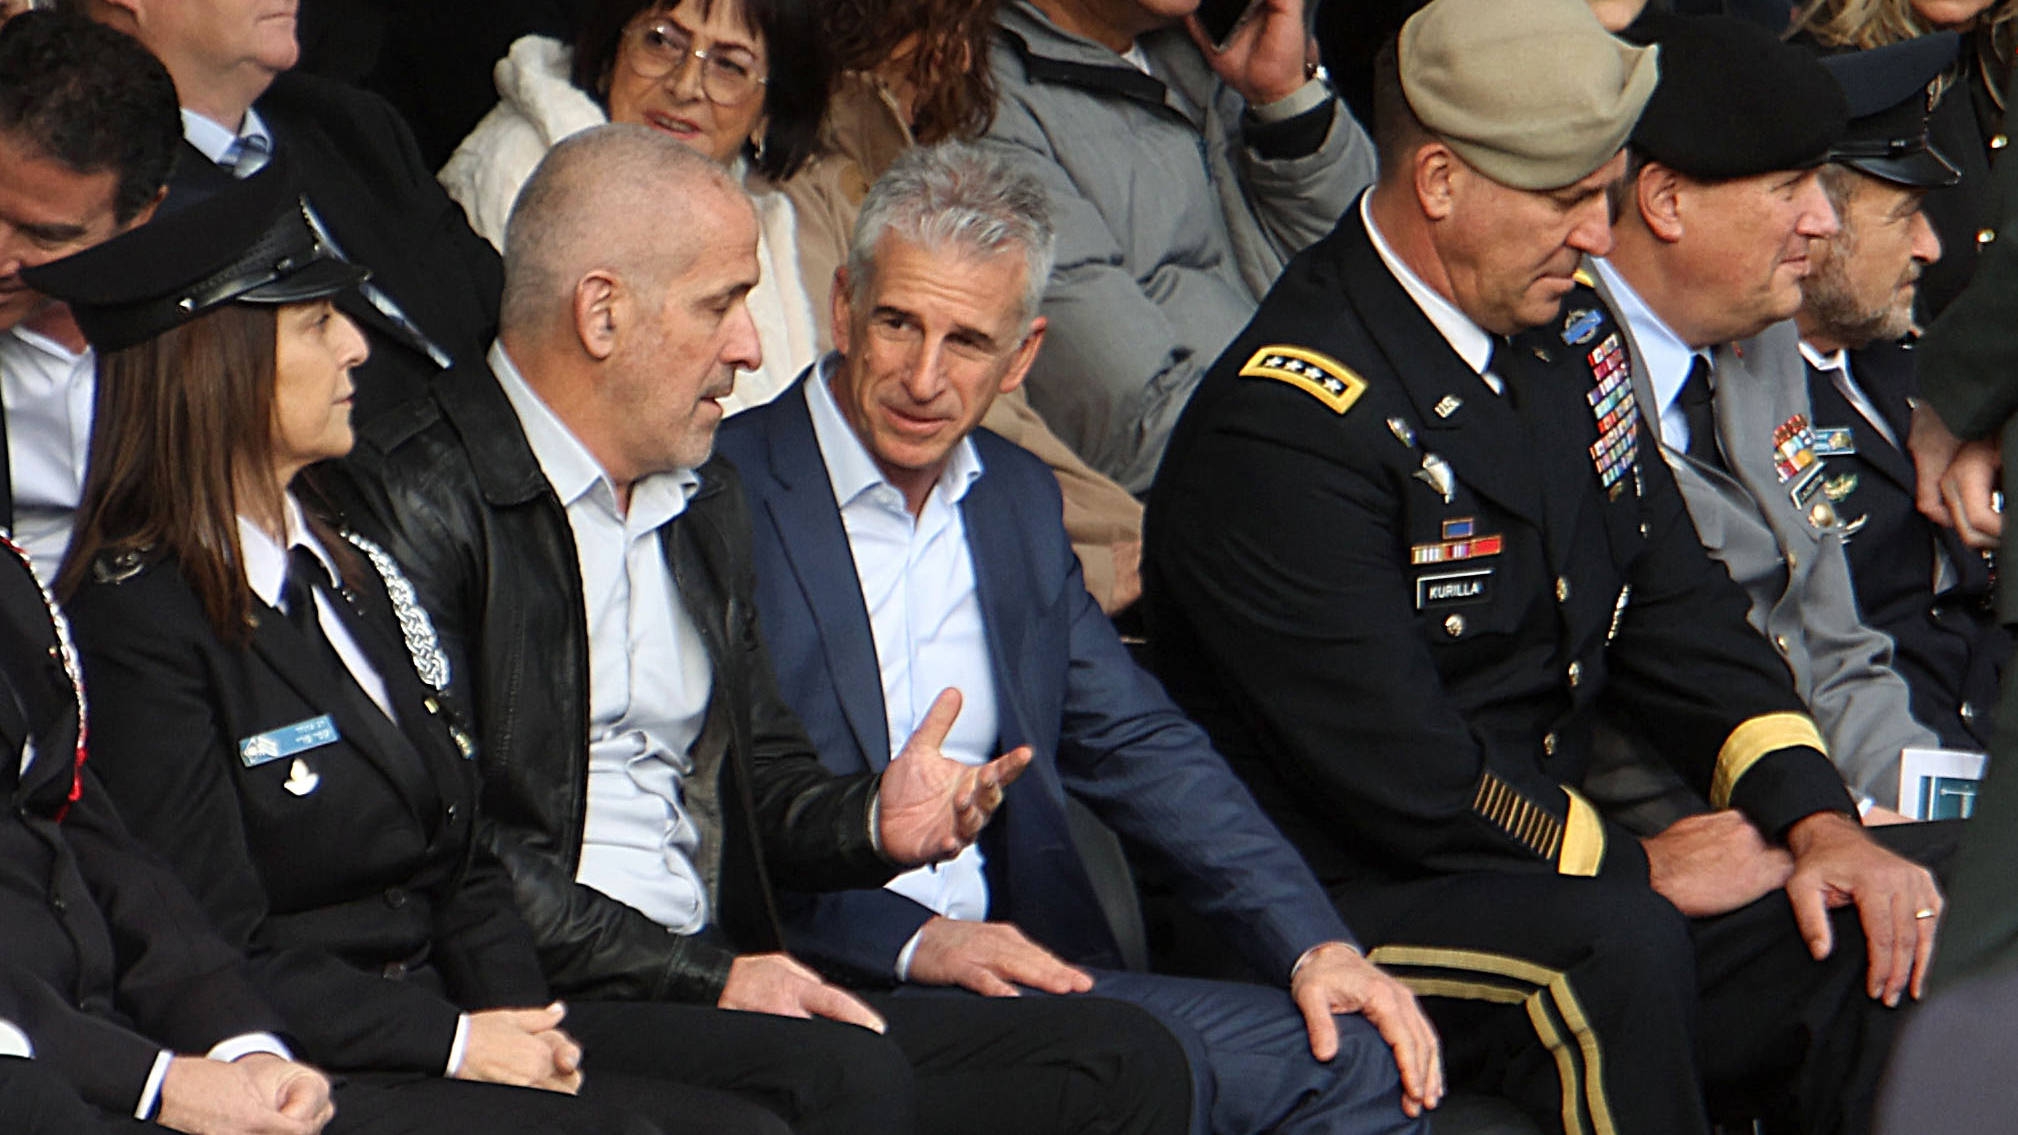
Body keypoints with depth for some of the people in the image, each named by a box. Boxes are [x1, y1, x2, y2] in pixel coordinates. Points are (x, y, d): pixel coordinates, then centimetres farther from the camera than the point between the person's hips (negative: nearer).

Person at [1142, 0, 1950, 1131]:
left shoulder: (1563, 331, 8)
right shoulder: (1285, 426, -19)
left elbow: (1676, 598, 12)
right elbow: (1394, 771, -21)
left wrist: (1814, 816, -3)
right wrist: (1637, 866, -12)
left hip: (1548, 855, 8)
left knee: (1874, 932, -13)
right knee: (1614, 949, -36)